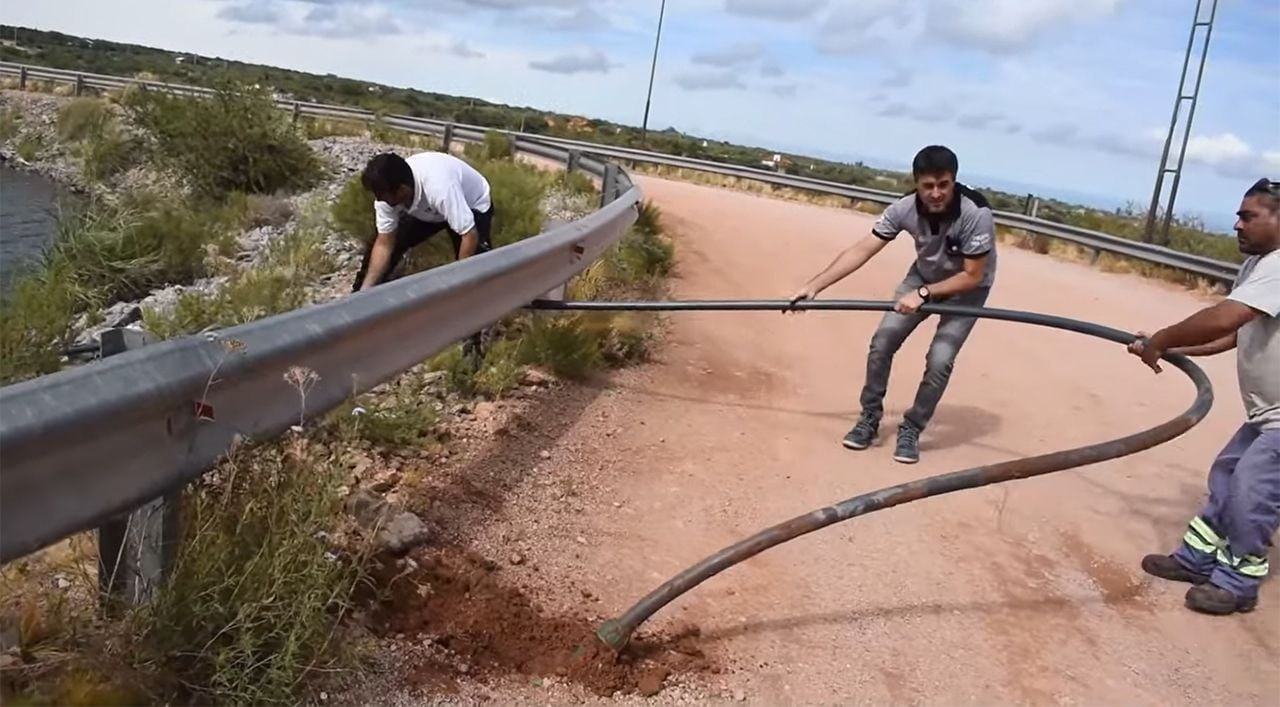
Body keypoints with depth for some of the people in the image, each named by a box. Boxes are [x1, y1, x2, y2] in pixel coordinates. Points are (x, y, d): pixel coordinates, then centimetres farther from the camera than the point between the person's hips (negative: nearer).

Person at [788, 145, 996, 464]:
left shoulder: (976, 214, -35)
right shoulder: (904, 208, -26)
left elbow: (972, 276, -27)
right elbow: (861, 250, -24)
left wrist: (923, 294, -35)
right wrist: (814, 285, -30)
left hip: (967, 288, -3)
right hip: (924, 277, 3)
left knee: (939, 360, -15)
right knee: (882, 342, -7)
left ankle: (911, 429, 5)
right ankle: (870, 417, 10)